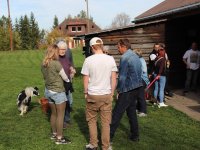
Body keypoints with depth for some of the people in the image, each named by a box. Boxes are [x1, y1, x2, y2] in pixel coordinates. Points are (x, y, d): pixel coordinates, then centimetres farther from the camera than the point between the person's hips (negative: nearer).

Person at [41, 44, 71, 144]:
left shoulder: (43, 64, 2)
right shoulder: (56, 63, -19)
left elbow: (45, 77, 8)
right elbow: (65, 77, -8)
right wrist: (68, 80, 13)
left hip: (48, 91, 7)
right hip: (58, 92, -7)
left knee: (54, 113, 20)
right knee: (60, 115, 4)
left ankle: (54, 134, 32)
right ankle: (59, 138, 12)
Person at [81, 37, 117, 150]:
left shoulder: (88, 60, -8)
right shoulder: (110, 59, -3)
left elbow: (86, 79, -3)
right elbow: (114, 79, 0)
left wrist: (85, 93, 10)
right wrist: (112, 93, 11)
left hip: (92, 95, -1)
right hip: (106, 94, 1)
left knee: (92, 120, 15)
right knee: (106, 122, 8)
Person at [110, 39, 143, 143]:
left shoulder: (125, 57, -14)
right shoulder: (136, 56, 13)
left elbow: (122, 76, -16)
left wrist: (119, 90, -8)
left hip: (128, 89, -9)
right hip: (137, 87, 9)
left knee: (117, 112, -4)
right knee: (132, 111, 17)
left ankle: (109, 135, 1)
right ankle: (135, 136, 24)